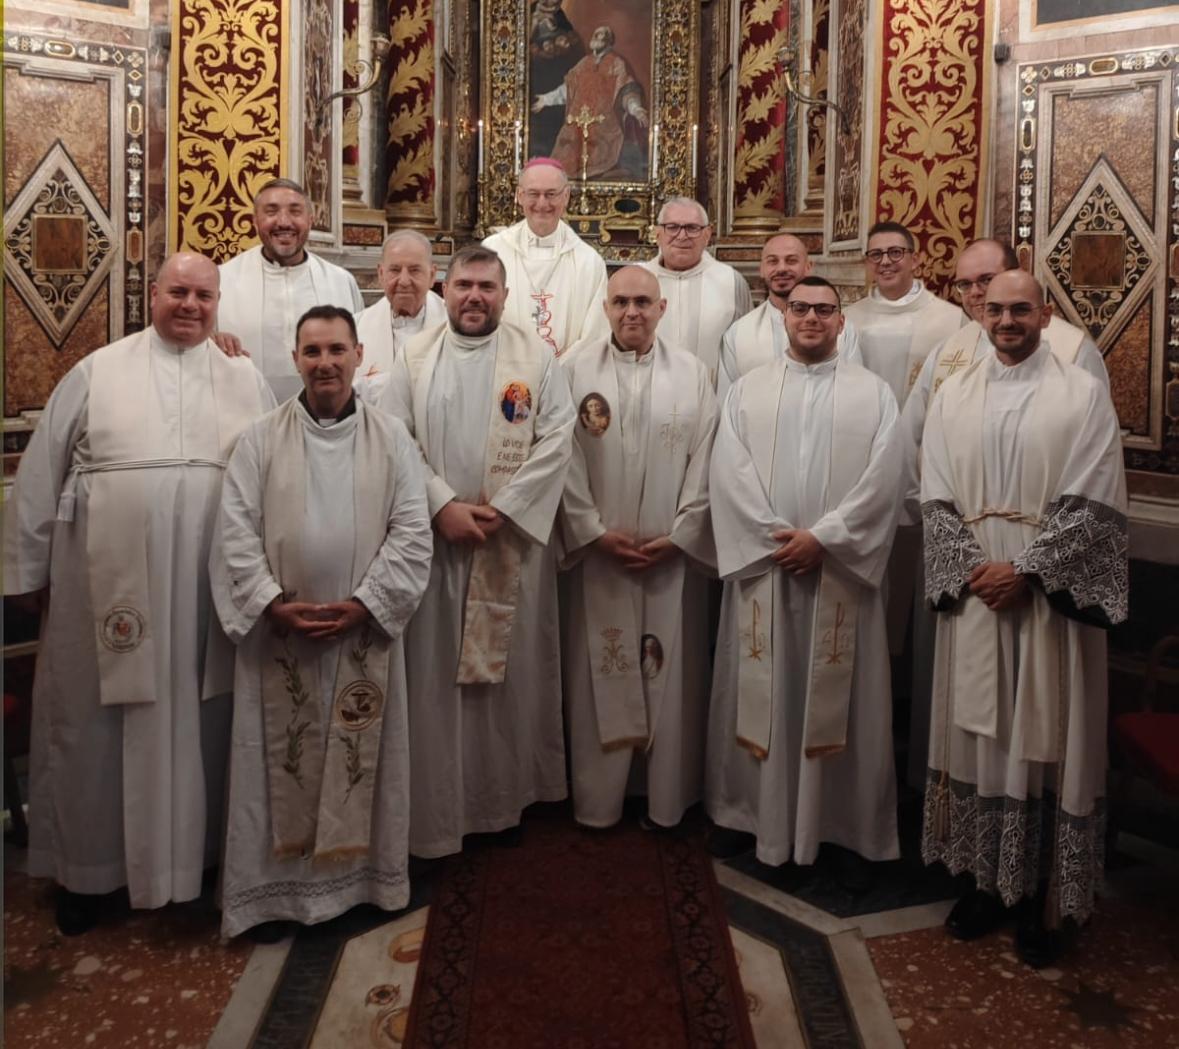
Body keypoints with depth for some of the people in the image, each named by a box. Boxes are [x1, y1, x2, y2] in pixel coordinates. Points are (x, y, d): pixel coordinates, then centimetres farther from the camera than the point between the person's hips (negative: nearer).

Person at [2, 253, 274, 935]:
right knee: (96, 723, 9)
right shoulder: (96, 373, 3)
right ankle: (87, 867, 27)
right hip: (107, 583, -1)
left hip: (209, 588, 1)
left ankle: (195, 851, 30)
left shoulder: (247, 381, 7)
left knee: (199, 720, 11)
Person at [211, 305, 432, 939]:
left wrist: (365, 603, -12)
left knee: (361, 758, 9)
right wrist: (272, 603, -14)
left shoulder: (391, 439, 3)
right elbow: (236, 532, -3)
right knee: (281, 760, 7)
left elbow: (412, 534, -3)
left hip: (365, 631, 1)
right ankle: (275, 888, 20)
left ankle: (362, 875, 26)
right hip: (278, 633, 0)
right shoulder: (261, 440, 2)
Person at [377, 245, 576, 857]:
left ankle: (505, 794, 22)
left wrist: (501, 508, -13)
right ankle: (435, 808, 15)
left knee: (511, 665, 7)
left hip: (513, 541, 0)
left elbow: (556, 439, -5)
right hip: (433, 537, 0)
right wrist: (444, 505, -13)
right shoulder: (414, 359, 6)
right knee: (434, 670, 3)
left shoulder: (536, 359, 3)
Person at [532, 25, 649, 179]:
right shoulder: (585, 63, 19)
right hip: (580, 124, 6)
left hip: (606, 127, -6)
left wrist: (636, 108, -28)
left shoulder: (617, 64, 2)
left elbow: (627, 91, -10)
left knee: (603, 167, -16)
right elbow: (567, 88, 27)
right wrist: (546, 99, 30)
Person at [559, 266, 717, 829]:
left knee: (671, 676, 6)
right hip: (597, 552, -1)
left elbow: (705, 461, 1)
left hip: (673, 553, 1)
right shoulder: (575, 368, -1)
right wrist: (594, 531, -9)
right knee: (599, 675, 6)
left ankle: (668, 796, 20)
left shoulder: (692, 373, 3)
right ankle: (597, 799, 19)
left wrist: (679, 535, -6)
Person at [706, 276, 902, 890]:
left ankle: (847, 828, 17)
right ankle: (749, 811, 24)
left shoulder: (873, 393, 6)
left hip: (840, 571, -1)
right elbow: (729, 472, -3)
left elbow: (881, 480, -6)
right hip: (761, 566, 1)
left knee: (839, 700, 5)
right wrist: (776, 539, -14)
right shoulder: (748, 389, 8)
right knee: (759, 694, 9)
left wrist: (821, 539, -15)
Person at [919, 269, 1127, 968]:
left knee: (1047, 740, 3)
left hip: (1050, 596, -2)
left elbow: (1092, 503, -7)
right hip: (974, 592, 3)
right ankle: (989, 879, 22)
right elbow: (936, 498, 4)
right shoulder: (955, 396, 8)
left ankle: (1044, 895, 17)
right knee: (979, 735, 8)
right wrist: (973, 568, -10)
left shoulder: (1084, 394, -1)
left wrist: (1025, 570, -15)